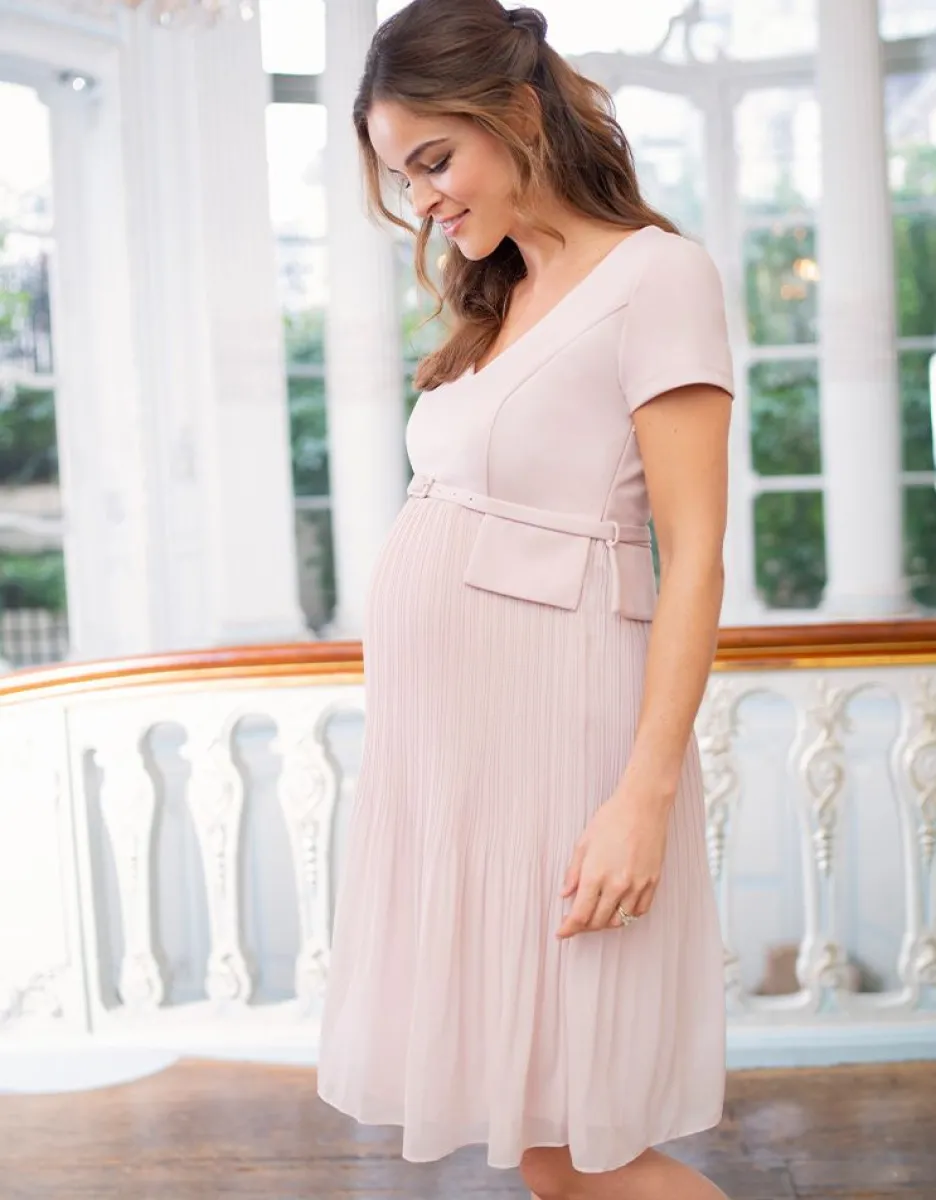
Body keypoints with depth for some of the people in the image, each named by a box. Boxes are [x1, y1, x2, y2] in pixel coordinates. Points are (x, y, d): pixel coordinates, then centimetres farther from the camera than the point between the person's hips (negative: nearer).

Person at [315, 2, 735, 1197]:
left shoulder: (655, 273, -6)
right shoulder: (496, 300, 17)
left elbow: (693, 556, -12)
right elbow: (466, 524, 12)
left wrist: (645, 794, -19)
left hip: (549, 725, -8)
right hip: (446, 728, 8)